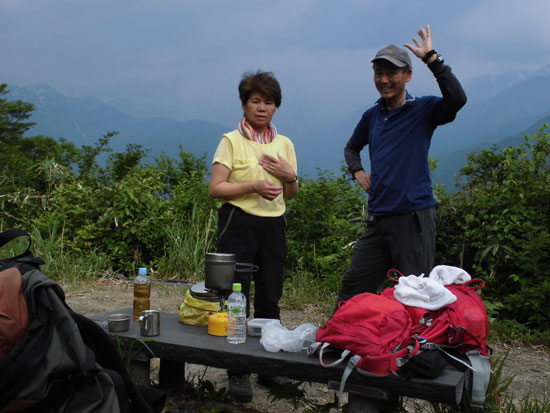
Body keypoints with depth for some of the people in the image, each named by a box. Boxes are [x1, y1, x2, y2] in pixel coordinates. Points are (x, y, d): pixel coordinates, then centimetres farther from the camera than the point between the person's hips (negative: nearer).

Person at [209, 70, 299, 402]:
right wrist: (254, 186, -18)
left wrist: (290, 176, -4)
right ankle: (237, 371, 8)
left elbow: (291, 195, 17)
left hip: (274, 225, 4)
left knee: (270, 300, 9)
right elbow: (216, 188, -9)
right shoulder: (231, 141, -2)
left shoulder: (284, 144, 11)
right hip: (239, 222, -4)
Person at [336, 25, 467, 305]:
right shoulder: (372, 116, 13)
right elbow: (352, 147, 31)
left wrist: (431, 58, -24)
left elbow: (457, 99, -26)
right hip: (378, 218, 6)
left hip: (414, 216, -5)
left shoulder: (423, 109, -4)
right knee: (352, 287, 10)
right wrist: (357, 171, 11)